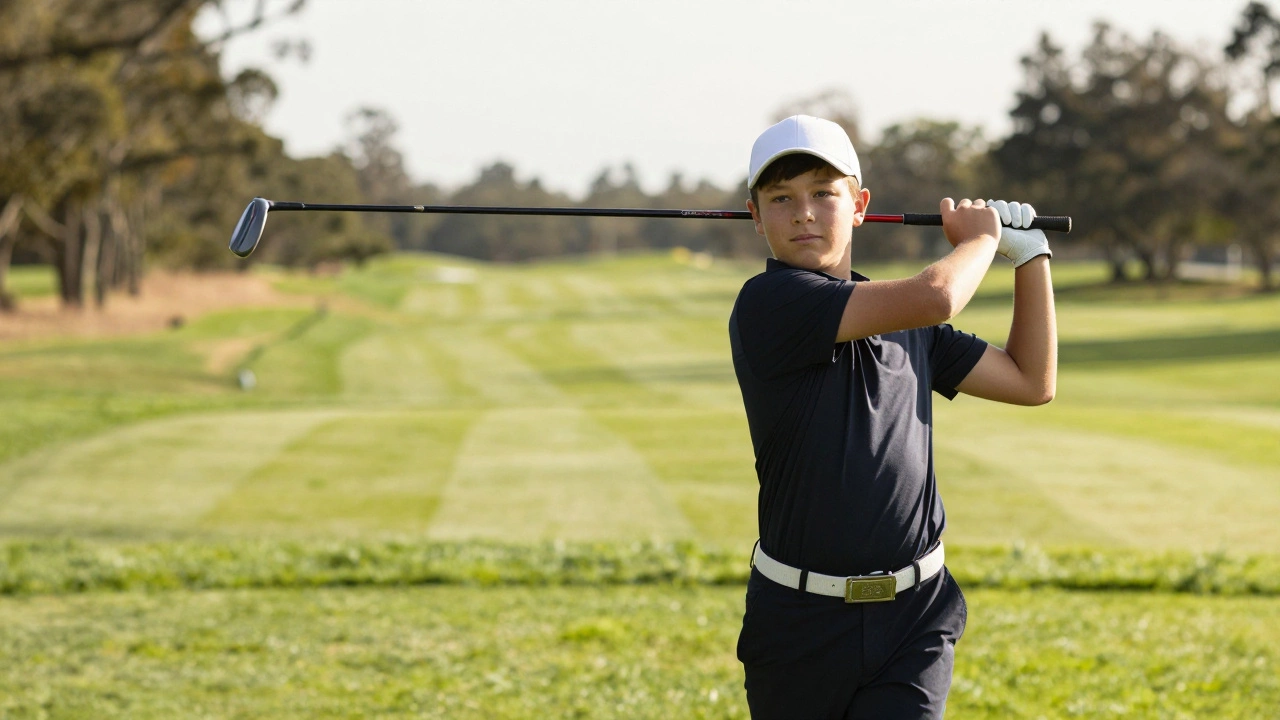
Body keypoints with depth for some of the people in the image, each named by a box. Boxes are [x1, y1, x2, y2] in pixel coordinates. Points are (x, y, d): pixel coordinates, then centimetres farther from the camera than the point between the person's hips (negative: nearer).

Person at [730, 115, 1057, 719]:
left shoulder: (906, 324, 11)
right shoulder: (767, 305, -12)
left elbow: (1031, 381, 21)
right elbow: (936, 298, -21)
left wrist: (1029, 253, 16)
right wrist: (979, 236, 0)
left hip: (914, 616, 4)